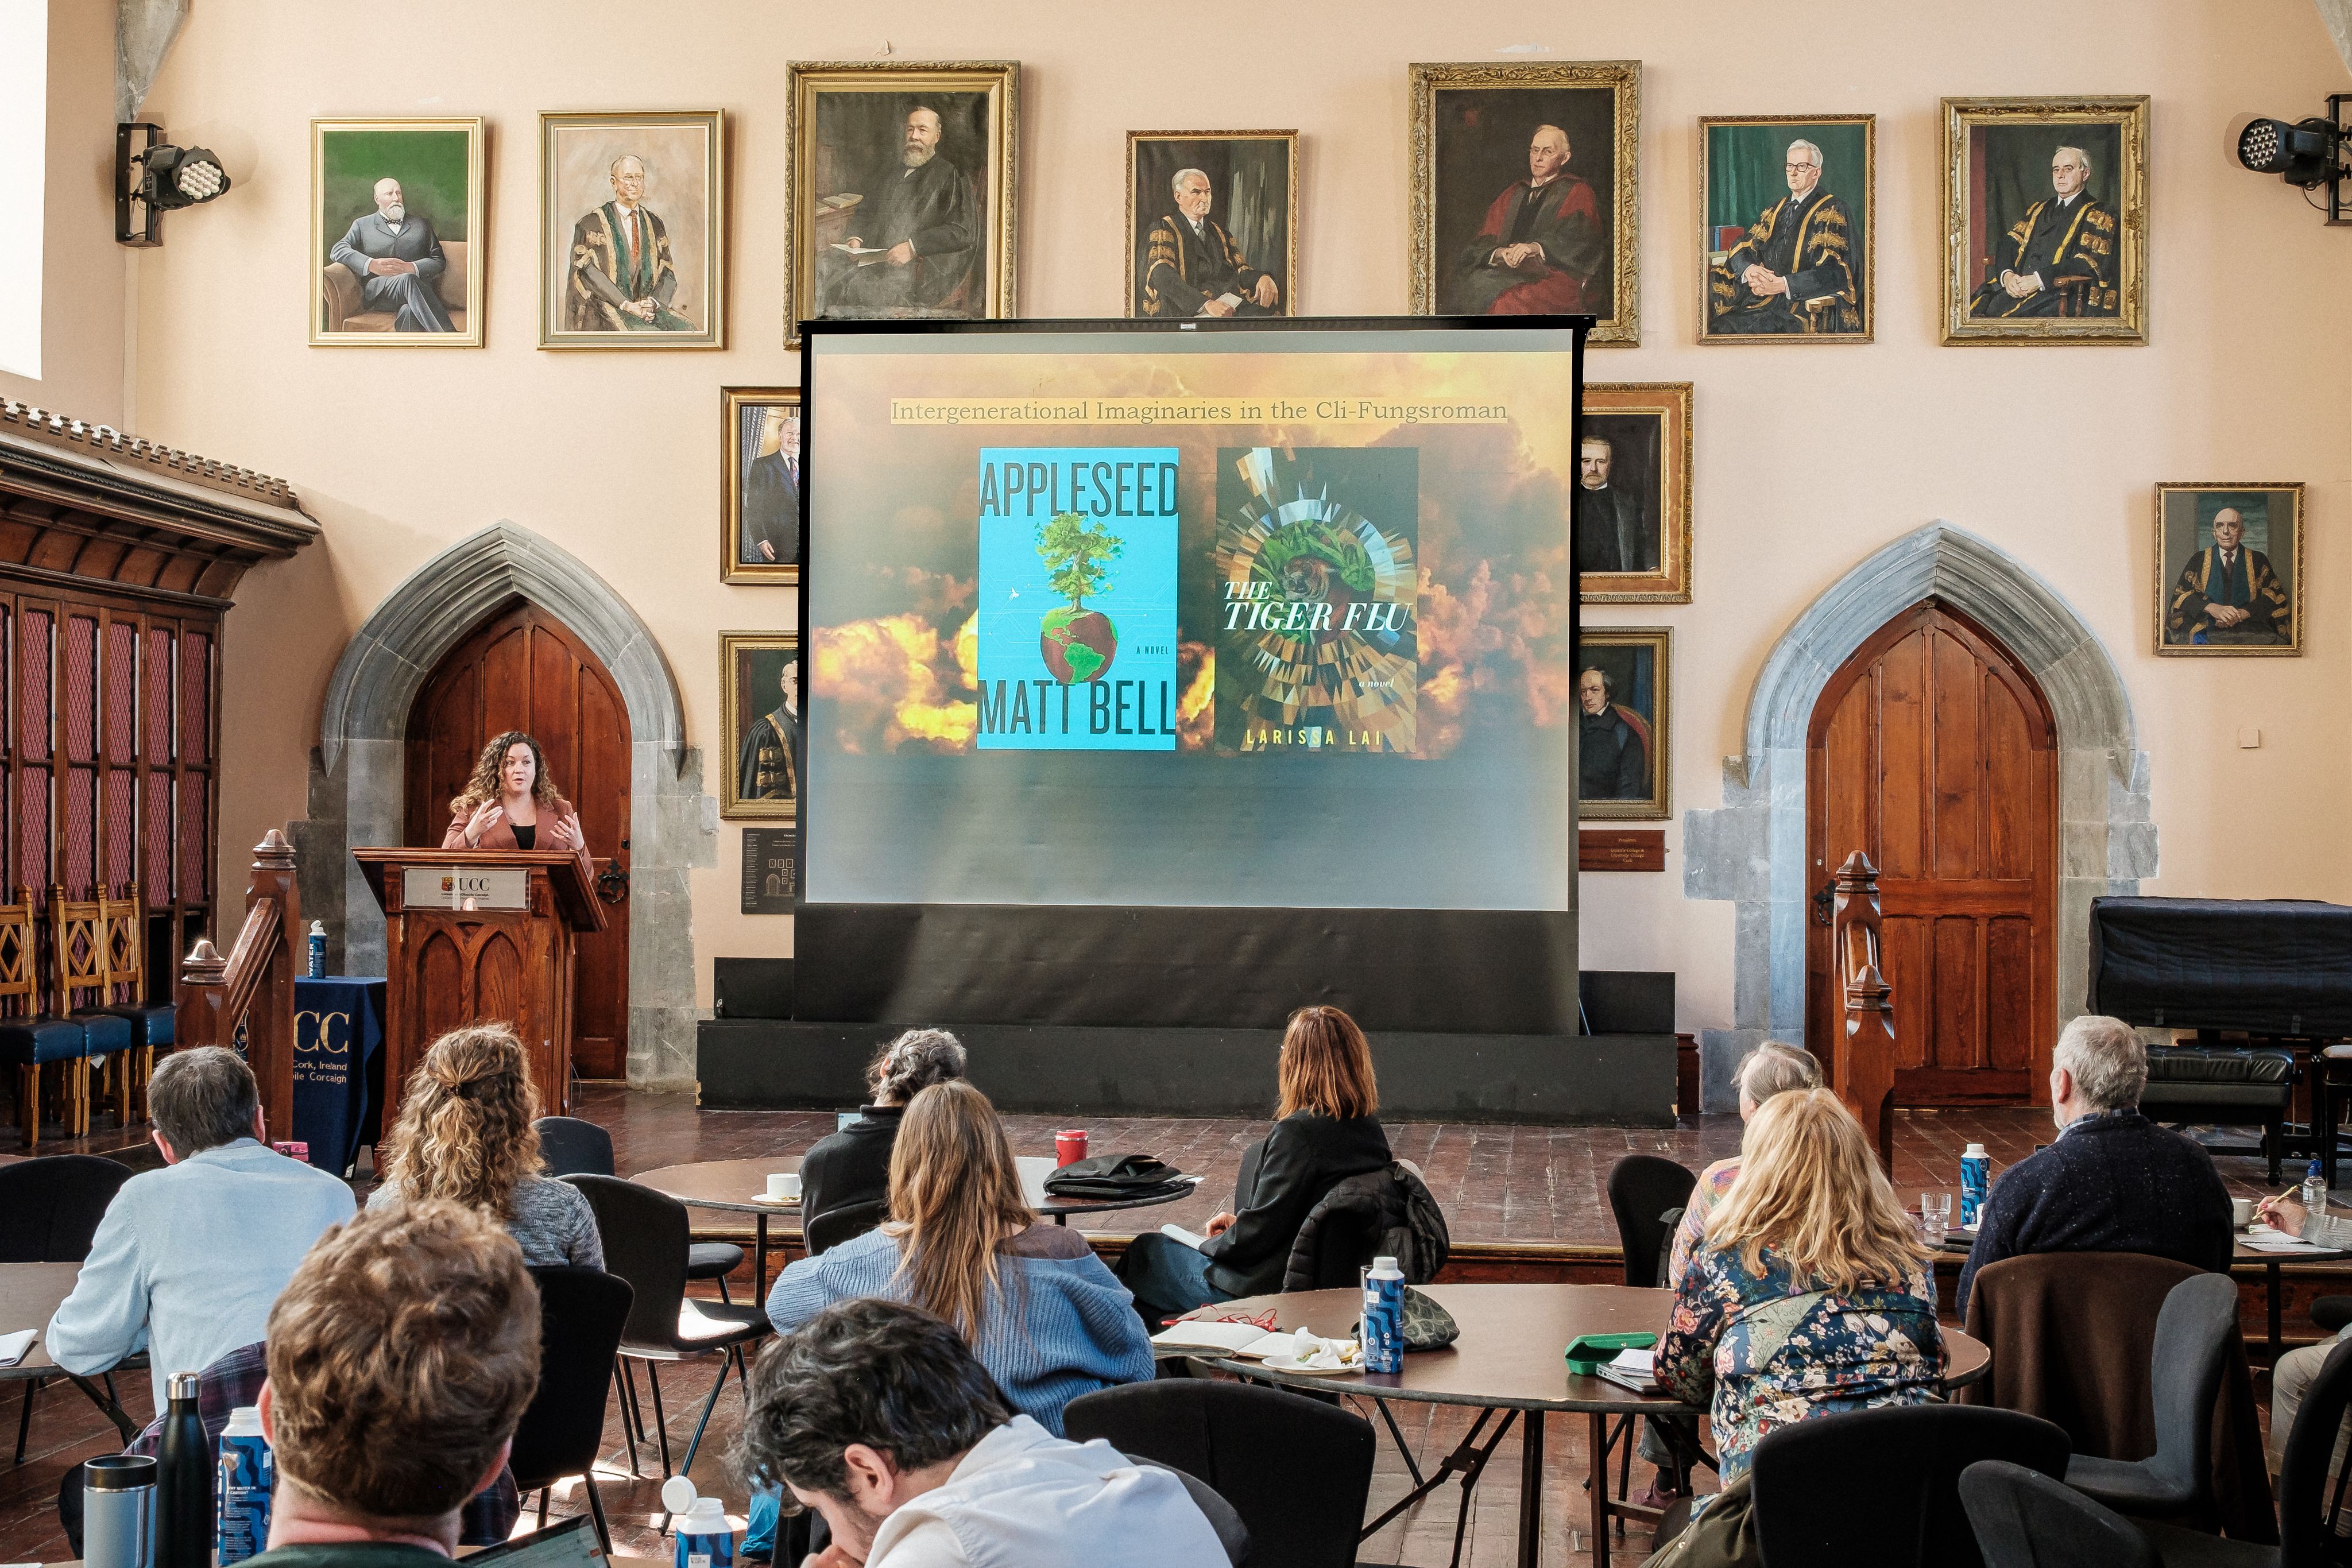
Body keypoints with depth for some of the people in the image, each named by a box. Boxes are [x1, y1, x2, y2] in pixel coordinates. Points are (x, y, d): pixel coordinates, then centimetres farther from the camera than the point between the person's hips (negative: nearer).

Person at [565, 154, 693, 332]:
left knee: (686, 330, -23)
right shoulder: (593, 224, 2)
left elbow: (667, 272, 11)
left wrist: (654, 302, -9)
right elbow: (589, 272, -8)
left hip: (647, 306, 4)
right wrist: (626, 305, -18)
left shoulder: (654, 223, 15)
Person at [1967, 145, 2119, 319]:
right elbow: (2009, 246, 15)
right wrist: (2006, 274, -8)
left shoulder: (2096, 216, 5)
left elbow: (2085, 265, -10)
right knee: (1976, 308, -22)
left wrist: (2040, 280, -19)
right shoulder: (2039, 210, 25)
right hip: (2017, 285, 6)